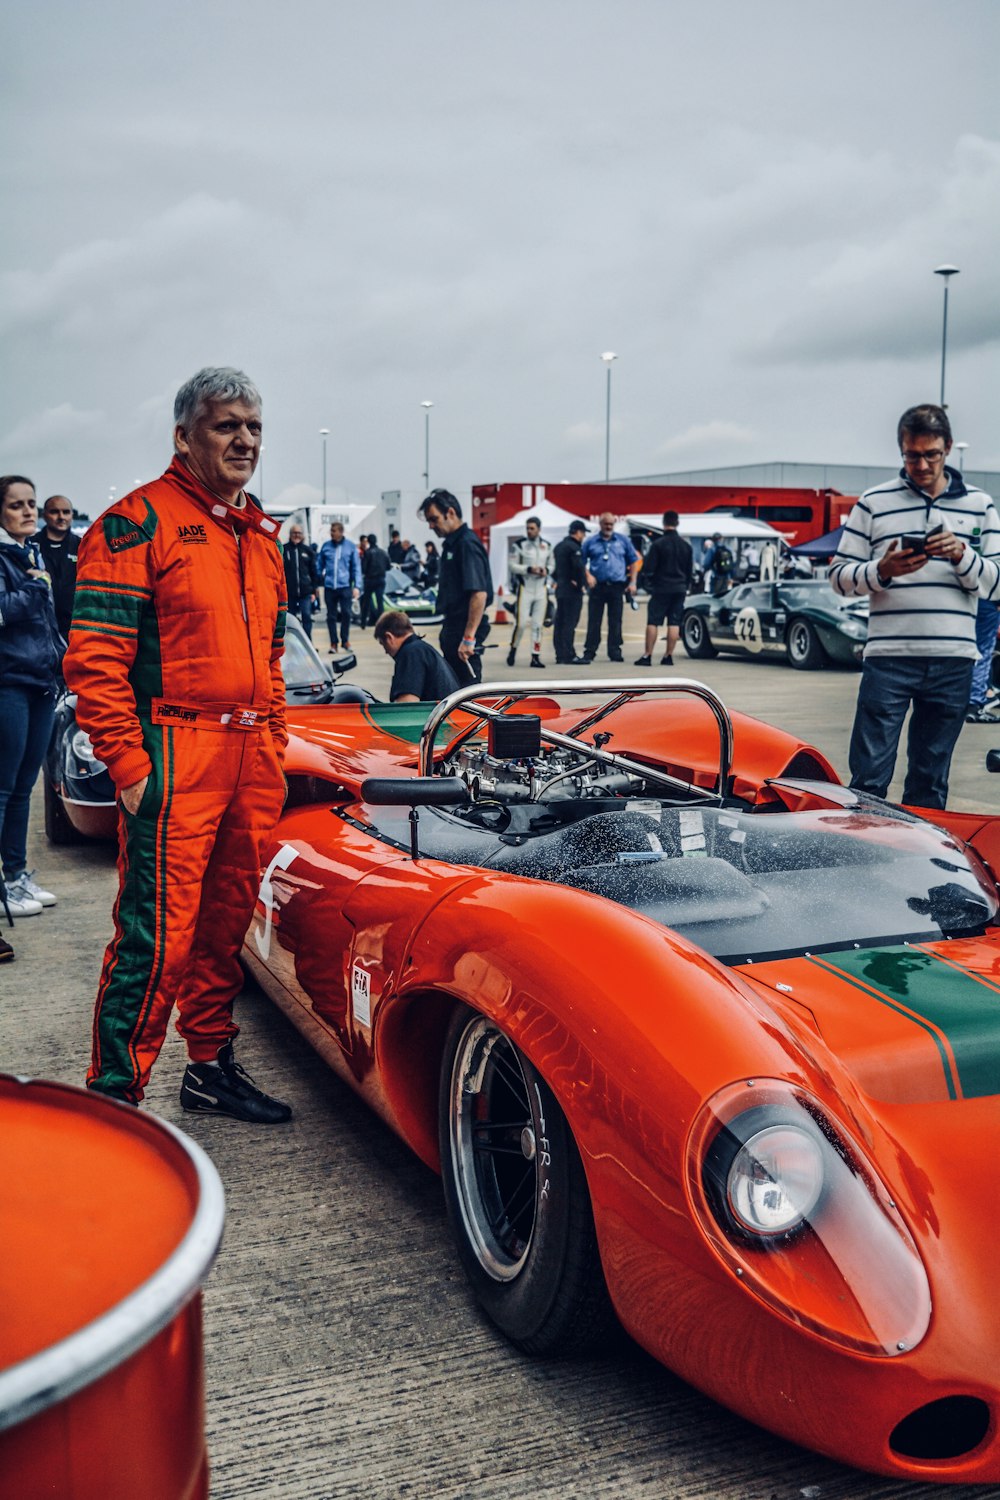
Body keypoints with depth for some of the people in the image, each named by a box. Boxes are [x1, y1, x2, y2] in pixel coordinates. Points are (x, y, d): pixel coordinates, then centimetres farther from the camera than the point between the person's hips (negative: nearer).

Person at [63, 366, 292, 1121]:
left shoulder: (260, 534, 18)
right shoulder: (139, 521, -6)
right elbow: (95, 656, -12)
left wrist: (275, 752, 18)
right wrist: (129, 765, -16)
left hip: (250, 761, 8)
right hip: (174, 755, -7)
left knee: (226, 923, 15)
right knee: (159, 932, -7)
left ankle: (212, 1066, 29)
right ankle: (116, 1093, 3)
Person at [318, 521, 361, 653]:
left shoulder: (350, 546, 1)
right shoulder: (326, 546, 5)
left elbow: (356, 567, 2)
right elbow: (320, 566, 11)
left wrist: (357, 586, -5)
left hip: (345, 586, -2)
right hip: (329, 587, 2)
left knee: (346, 613, -5)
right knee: (331, 616, 5)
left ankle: (345, 640, 13)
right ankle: (333, 643, 14)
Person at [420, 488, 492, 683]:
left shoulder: (467, 544, -16)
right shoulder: (451, 544, 14)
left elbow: (479, 594, -24)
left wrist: (469, 637, -28)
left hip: (465, 629, -10)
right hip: (453, 627, 10)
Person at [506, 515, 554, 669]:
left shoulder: (547, 546, 9)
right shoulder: (519, 545, -5)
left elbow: (551, 564, 16)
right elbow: (513, 566, -8)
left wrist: (546, 570, -6)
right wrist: (529, 569, -20)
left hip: (541, 589, 4)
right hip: (525, 588, -4)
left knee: (538, 625, 4)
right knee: (521, 623, -8)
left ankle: (536, 656, 8)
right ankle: (513, 649, 15)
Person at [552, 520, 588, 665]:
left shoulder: (558, 546, 16)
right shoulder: (573, 547, -14)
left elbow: (553, 567, 17)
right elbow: (579, 567, -23)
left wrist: (558, 580, 10)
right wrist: (581, 584, -12)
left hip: (560, 589, 9)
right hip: (572, 591, -9)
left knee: (559, 623, 10)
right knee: (570, 623, -9)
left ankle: (560, 655, 14)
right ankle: (569, 656, -9)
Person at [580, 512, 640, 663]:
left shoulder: (623, 540, 8)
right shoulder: (590, 542, 7)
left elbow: (633, 561, 11)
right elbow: (581, 562, 9)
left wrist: (632, 582, 3)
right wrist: (588, 575, -8)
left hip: (617, 587, 1)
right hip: (597, 586, -1)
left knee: (615, 621, 3)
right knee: (594, 621, -1)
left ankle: (615, 651, 8)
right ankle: (589, 651, 3)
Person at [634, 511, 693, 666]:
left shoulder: (658, 544, -10)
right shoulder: (686, 545, 7)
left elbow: (648, 568, -8)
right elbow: (690, 570, 15)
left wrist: (648, 583, 8)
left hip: (661, 588, -4)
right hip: (679, 589, 4)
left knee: (652, 622, -1)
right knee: (674, 623, 5)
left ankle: (647, 656, -2)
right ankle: (668, 656, 4)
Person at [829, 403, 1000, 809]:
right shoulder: (874, 502, 6)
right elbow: (839, 575, 5)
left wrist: (962, 556, -11)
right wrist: (882, 570, -14)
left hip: (953, 662, 2)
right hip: (888, 657, -2)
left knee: (930, 782, 10)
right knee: (868, 777, -3)